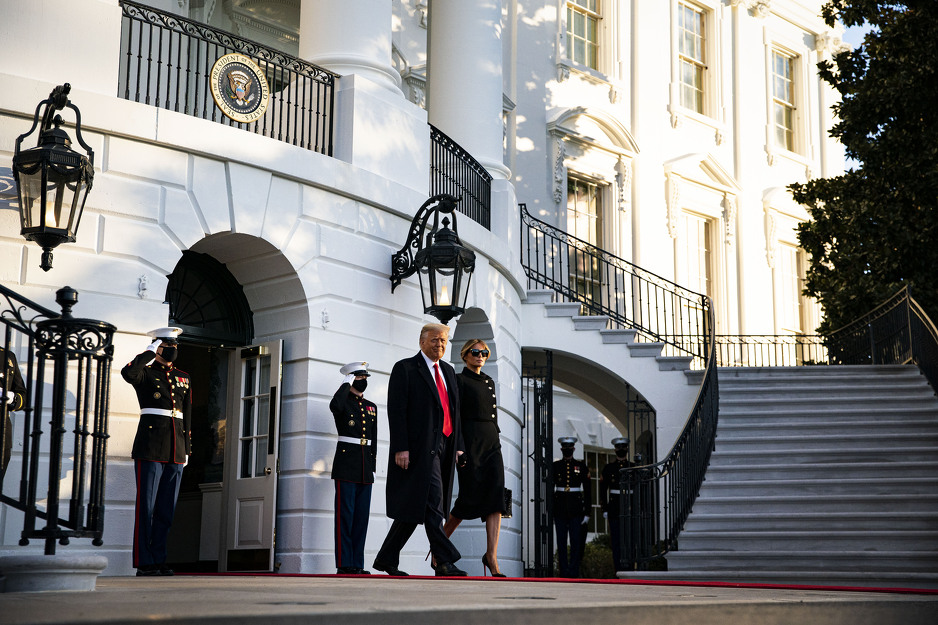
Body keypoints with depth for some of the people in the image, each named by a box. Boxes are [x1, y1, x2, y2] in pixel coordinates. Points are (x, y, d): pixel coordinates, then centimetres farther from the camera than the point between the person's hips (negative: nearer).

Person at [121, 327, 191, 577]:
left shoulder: (183, 378, 17)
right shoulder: (145, 372, 1)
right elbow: (127, 373, -23)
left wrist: (186, 449, 15)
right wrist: (150, 352, -11)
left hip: (175, 451, 5)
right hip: (150, 448, -5)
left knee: (167, 509, 6)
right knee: (146, 507, -4)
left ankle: (158, 559, 12)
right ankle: (144, 563, -1)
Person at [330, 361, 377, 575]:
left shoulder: (371, 407, 18)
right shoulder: (343, 402, 1)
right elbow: (335, 406, -26)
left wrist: (372, 465, 14)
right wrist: (346, 384, -12)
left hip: (365, 468, 6)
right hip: (346, 463, -6)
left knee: (362, 516, 4)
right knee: (345, 515, -7)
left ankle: (357, 564, 7)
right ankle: (344, 564, -7)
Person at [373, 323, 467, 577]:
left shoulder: (448, 371, 20)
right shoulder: (405, 369, -2)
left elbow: (454, 411, 21)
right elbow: (396, 410, -9)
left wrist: (458, 445, 13)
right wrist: (400, 448, -16)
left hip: (443, 448, 7)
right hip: (420, 447, -7)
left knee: (414, 508, 9)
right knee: (432, 505, -11)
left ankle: (386, 559, 18)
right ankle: (445, 562, -13)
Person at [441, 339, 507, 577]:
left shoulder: (489, 382, 19)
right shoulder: (459, 380, -2)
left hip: (491, 443, 6)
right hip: (470, 442, -6)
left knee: (496, 499, -8)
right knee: (470, 499, -5)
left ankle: (491, 555, -12)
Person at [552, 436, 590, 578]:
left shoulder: (581, 466, 6)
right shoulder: (555, 466, 7)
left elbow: (587, 490, 6)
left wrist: (587, 512, 0)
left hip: (576, 510, -1)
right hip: (559, 510, 1)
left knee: (576, 542, -4)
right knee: (561, 542, 3)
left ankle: (574, 572, 0)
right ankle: (564, 573, 8)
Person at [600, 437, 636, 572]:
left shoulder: (634, 467, 7)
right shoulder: (608, 468, 6)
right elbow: (602, 490, 6)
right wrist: (604, 509, 0)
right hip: (614, 512, 0)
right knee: (616, 542, 1)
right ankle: (618, 570, 7)